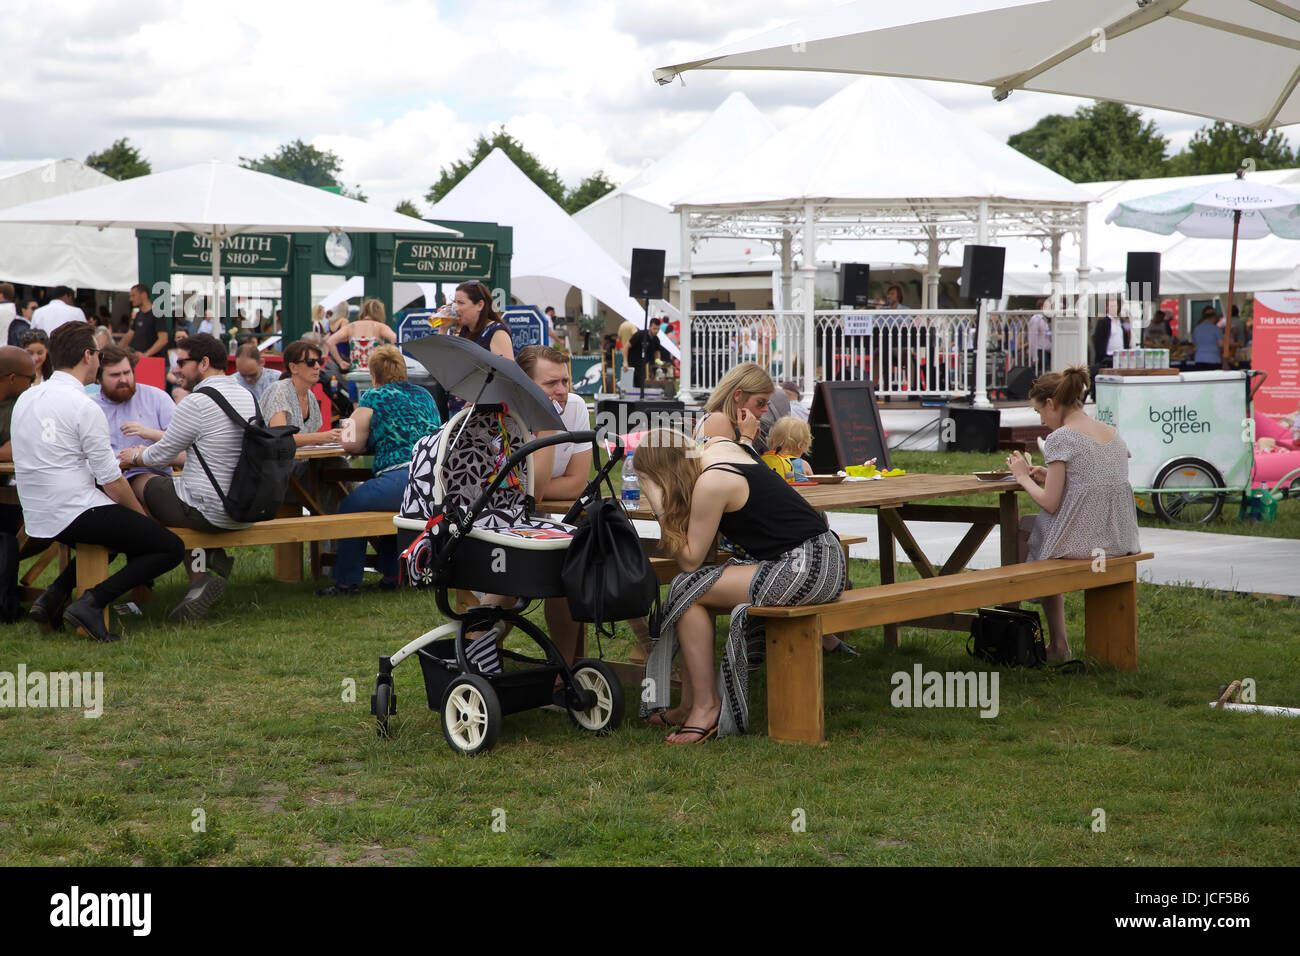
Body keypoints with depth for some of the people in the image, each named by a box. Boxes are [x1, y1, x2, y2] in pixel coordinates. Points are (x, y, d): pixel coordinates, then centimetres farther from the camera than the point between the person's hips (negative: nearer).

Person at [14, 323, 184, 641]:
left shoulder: (26, 399, 9)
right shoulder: (84, 408, -14)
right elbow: (112, 483, -12)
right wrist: (143, 517, 3)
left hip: (36, 519, 9)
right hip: (75, 515, -9)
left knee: (117, 530, 33)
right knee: (171, 548, -5)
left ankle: (55, 594, 14)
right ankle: (92, 602, -15)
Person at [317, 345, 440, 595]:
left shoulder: (375, 397, 4)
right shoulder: (424, 395, 22)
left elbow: (348, 443, 5)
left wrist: (371, 443, 24)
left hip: (401, 479, -7)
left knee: (349, 508, 10)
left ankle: (347, 581, 9)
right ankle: (389, 574, 30)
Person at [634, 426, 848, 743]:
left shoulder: (710, 484, -17)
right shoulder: (718, 446, 8)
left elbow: (689, 559, -9)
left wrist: (659, 505, -9)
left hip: (807, 568, -10)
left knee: (689, 591, -7)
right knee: (693, 590, 9)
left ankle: (705, 706, -1)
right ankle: (691, 704, 11)